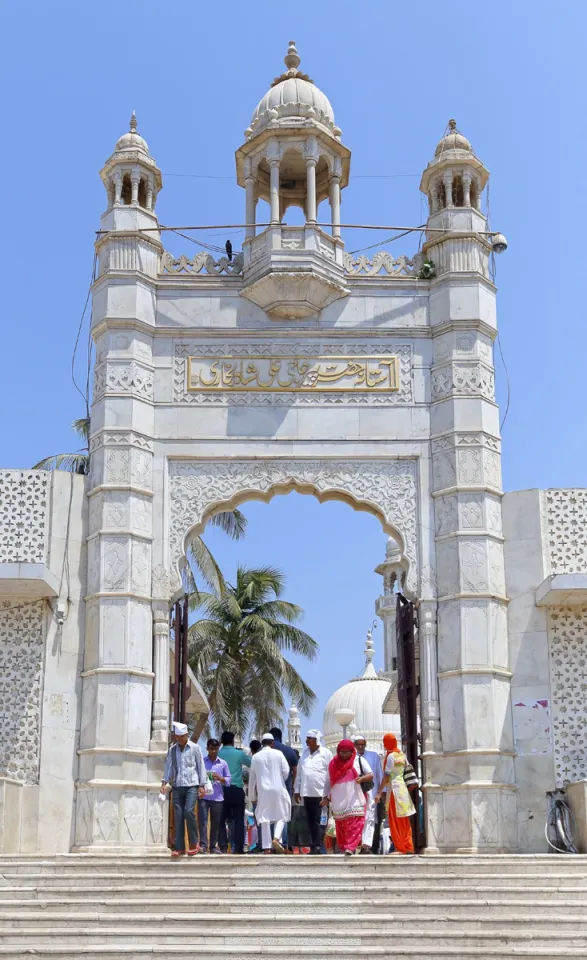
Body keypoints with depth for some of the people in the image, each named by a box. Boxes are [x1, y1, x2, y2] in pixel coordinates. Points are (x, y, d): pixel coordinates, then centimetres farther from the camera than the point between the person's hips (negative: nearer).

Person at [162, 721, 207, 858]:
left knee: (189, 812, -17)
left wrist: (202, 785, -1)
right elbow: (168, 765, 8)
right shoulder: (172, 749, 9)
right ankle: (180, 848, 5)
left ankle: (193, 844, -1)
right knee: (178, 816, 1)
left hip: (191, 785, -3)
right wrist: (164, 781, -6)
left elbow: (201, 766, 3)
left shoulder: (195, 748, 2)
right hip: (177, 786, 3)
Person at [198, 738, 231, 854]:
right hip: (204, 796, -1)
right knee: (202, 820, -11)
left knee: (215, 823, 6)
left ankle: (213, 846, 15)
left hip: (218, 797, 2)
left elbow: (228, 780, 9)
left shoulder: (223, 763, 10)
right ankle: (203, 845, -11)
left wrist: (220, 778, -10)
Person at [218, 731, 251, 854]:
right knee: (239, 819, 3)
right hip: (236, 789, -2)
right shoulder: (239, 754, -3)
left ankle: (223, 846, 3)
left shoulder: (218, 754, 1)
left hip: (222, 789, 2)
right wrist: (244, 754, 28)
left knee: (222, 819, 7)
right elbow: (251, 763, 11)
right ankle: (238, 847, 0)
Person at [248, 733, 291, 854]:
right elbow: (286, 771, -4)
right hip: (278, 789, -2)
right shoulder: (278, 754, -1)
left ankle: (266, 847, 3)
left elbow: (252, 776, 9)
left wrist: (253, 793, 18)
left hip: (263, 790, 2)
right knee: (281, 815, 10)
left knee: (264, 818, 6)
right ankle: (276, 838, -12)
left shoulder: (256, 757, 5)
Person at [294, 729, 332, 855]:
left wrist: (328, 793, -10)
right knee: (310, 820, 7)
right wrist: (297, 790, 13)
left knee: (317, 820, -6)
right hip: (307, 792, 6)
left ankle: (317, 846, -2)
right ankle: (314, 845, 12)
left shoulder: (325, 753, -4)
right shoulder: (305, 752, 14)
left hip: (320, 793, -6)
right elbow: (299, 772, 17)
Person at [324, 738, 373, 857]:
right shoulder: (334, 763, 12)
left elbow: (371, 775, 3)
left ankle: (350, 847, -16)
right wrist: (326, 797, 12)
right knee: (340, 825, 3)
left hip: (355, 800, -2)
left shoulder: (359, 761, 5)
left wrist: (362, 778, -18)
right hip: (339, 802, 3)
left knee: (354, 824, -13)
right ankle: (342, 847, 13)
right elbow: (330, 782, 16)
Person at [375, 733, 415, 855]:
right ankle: (409, 847, 14)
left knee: (395, 821, -2)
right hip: (404, 788, 8)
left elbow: (386, 776, -13)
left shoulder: (390, 756, -11)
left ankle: (400, 848, -2)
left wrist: (379, 793, -12)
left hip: (394, 788, -8)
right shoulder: (402, 754, 9)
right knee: (405, 822, 13)